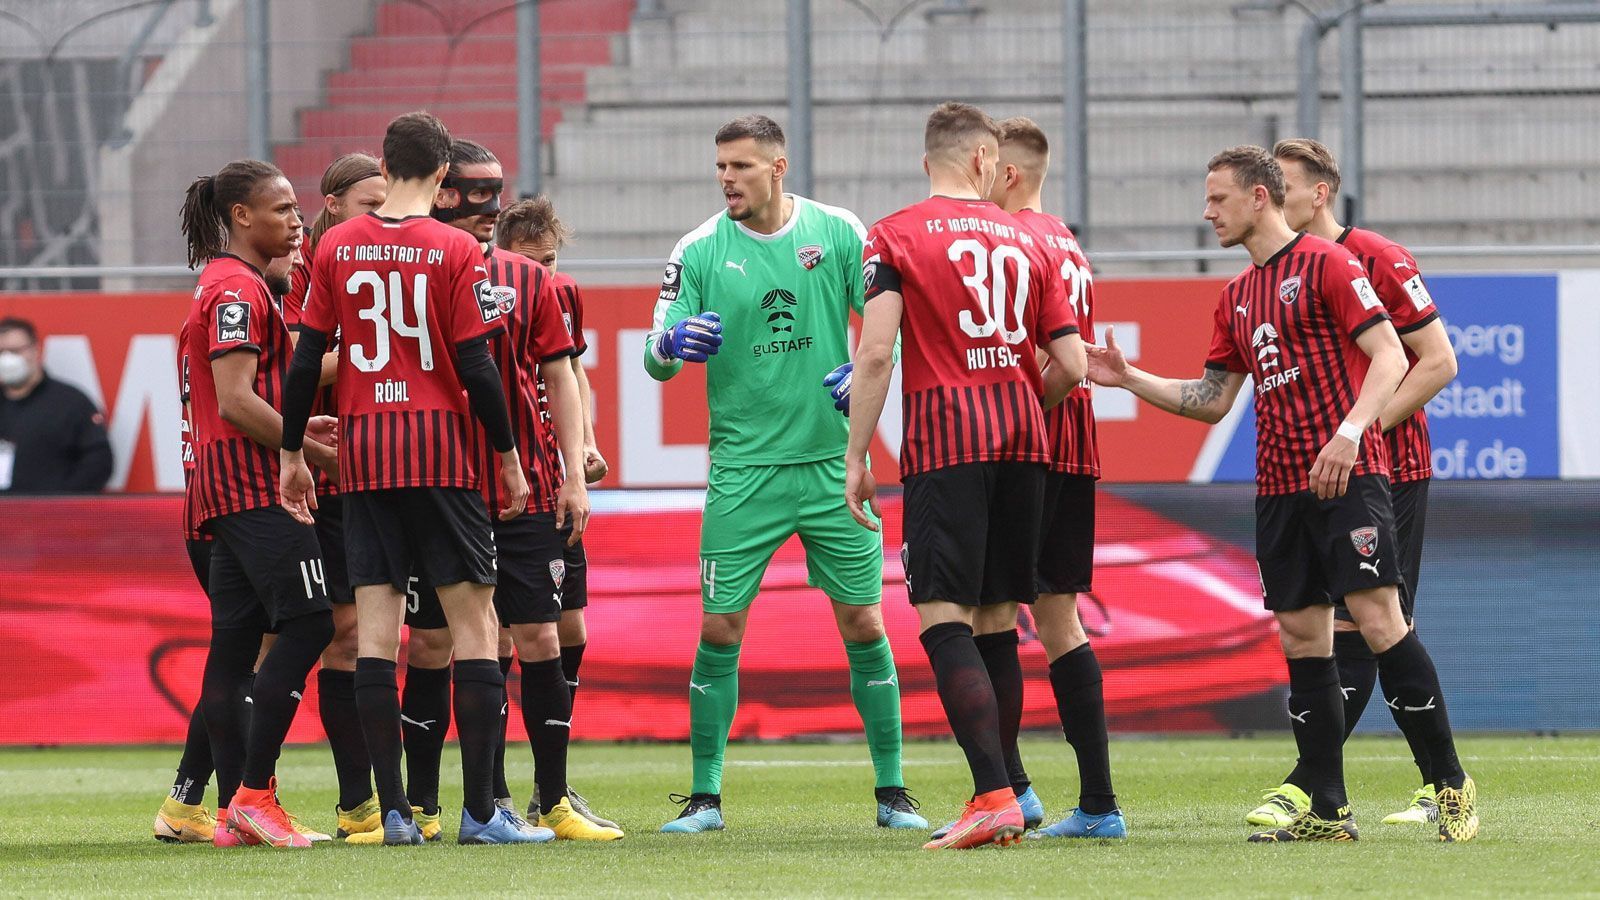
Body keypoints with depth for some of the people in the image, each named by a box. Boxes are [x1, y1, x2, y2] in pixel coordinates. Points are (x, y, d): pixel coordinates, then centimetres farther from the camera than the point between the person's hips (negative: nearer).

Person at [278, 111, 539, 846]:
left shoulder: (337, 247, 4)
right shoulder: (455, 251, -5)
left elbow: (306, 358, 5)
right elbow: (475, 366, -8)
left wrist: (292, 454, 13)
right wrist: (509, 457, 2)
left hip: (363, 454, 3)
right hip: (441, 450, -3)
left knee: (374, 626, 3)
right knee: (473, 620, 1)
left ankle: (393, 811, -1)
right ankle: (479, 810, -3)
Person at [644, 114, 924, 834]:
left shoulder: (838, 233, 1)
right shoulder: (700, 252, 0)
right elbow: (656, 360, -1)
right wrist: (671, 344, -24)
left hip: (832, 464, 0)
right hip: (743, 470, 0)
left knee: (864, 626, 1)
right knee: (720, 631, -4)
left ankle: (891, 793, 11)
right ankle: (705, 796, 6)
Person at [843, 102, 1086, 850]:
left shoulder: (897, 235, 1)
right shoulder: (1024, 240, 13)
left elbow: (876, 352, -10)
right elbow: (1071, 364, 10)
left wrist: (855, 458, -6)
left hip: (944, 440, -5)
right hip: (1023, 439, 5)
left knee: (944, 617, -8)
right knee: (996, 620, 11)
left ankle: (995, 795, -21)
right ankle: (995, 799, 10)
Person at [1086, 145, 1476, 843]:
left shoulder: (1325, 264, -4)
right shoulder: (1237, 299, 19)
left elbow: (1389, 356, -11)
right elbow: (1213, 400, 25)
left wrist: (1349, 432, -24)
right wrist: (1129, 379, 16)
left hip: (1346, 474, -8)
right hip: (1279, 489, 8)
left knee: (1378, 621, -14)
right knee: (1302, 640, 4)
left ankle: (1453, 787, -7)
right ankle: (1326, 812, 6)